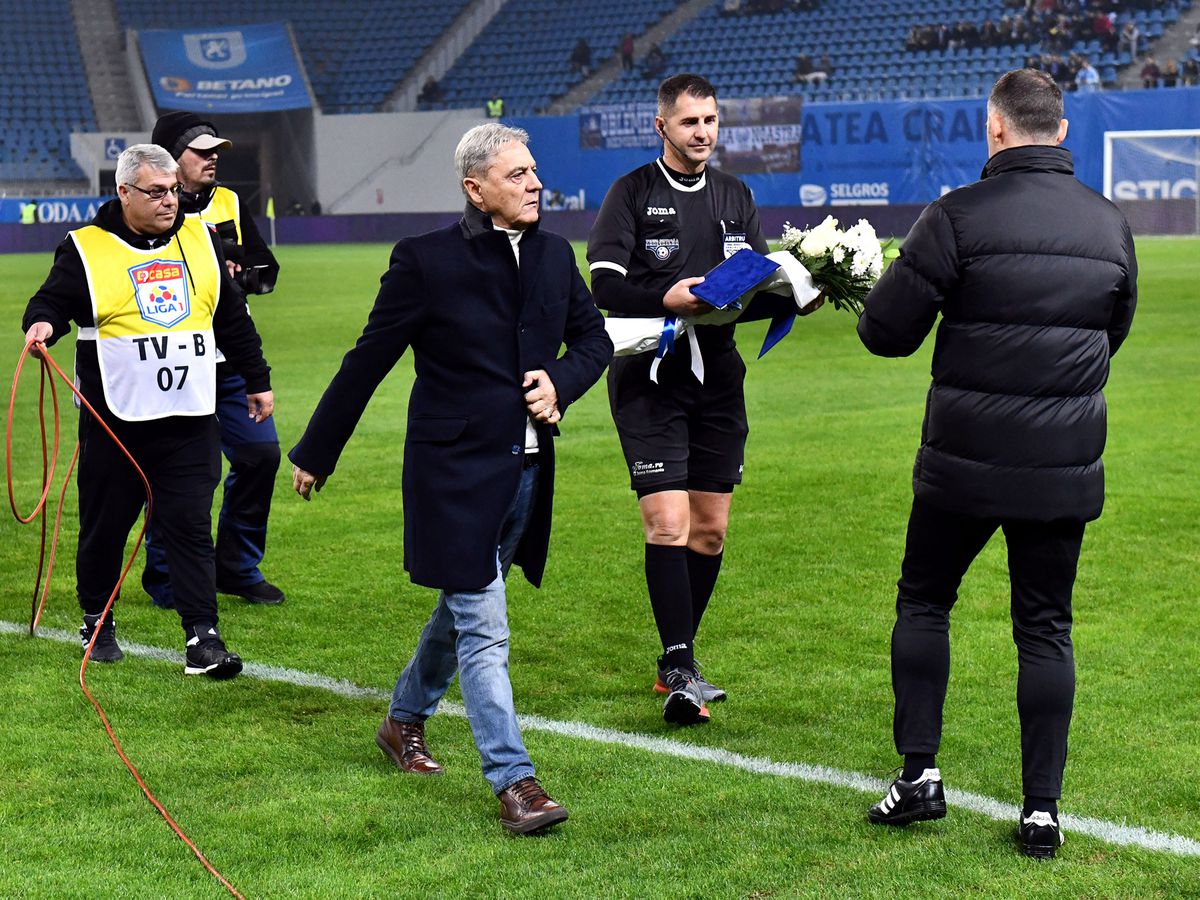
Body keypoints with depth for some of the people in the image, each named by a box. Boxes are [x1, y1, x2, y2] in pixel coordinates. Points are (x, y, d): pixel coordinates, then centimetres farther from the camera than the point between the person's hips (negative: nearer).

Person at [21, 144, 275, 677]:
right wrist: (42, 323, -28)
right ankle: (96, 622, 28)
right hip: (115, 419, -2)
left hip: (190, 421, 2)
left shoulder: (200, 239, 10)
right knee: (105, 525, 9)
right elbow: (52, 301, -4)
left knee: (190, 525, -2)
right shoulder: (86, 249, -2)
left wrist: (257, 381, 21)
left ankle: (202, 636, -2)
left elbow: (233, 318, 18)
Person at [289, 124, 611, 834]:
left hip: (528, 469, 6)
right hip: (456, 469, -6)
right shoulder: (426, 261, -11)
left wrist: (561, 383, -5)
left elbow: (595, 337, 18)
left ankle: (405, 719, 44)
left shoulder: (555, 255, 5)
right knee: (484, 629, -7)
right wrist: (316, 454, 2)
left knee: (463, 609, 22)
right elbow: (368, 361, -5)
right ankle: (514, 781, -3)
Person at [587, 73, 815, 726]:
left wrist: (796, 298, -6)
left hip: (717, 377, 5)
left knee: (710, 528, 7)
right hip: (649, 376, -5)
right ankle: (680, 669, -13)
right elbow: (605, 284, -11)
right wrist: (666, 298, -27)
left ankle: (675, 663, 20)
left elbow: (759, 289, 15)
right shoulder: (631, 193, -1)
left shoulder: (735, 197, 14)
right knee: (668, 521, -14)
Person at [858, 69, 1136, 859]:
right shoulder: (1110, 224, 4)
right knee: (1046, 628, 10)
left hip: (965, 462, -3)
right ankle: (1043, 808, 9)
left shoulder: (959, 216, -11)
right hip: (1067, 465, 3)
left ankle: (920, 772, 11)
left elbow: (886, 333, -9)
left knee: (924, 602, 15)